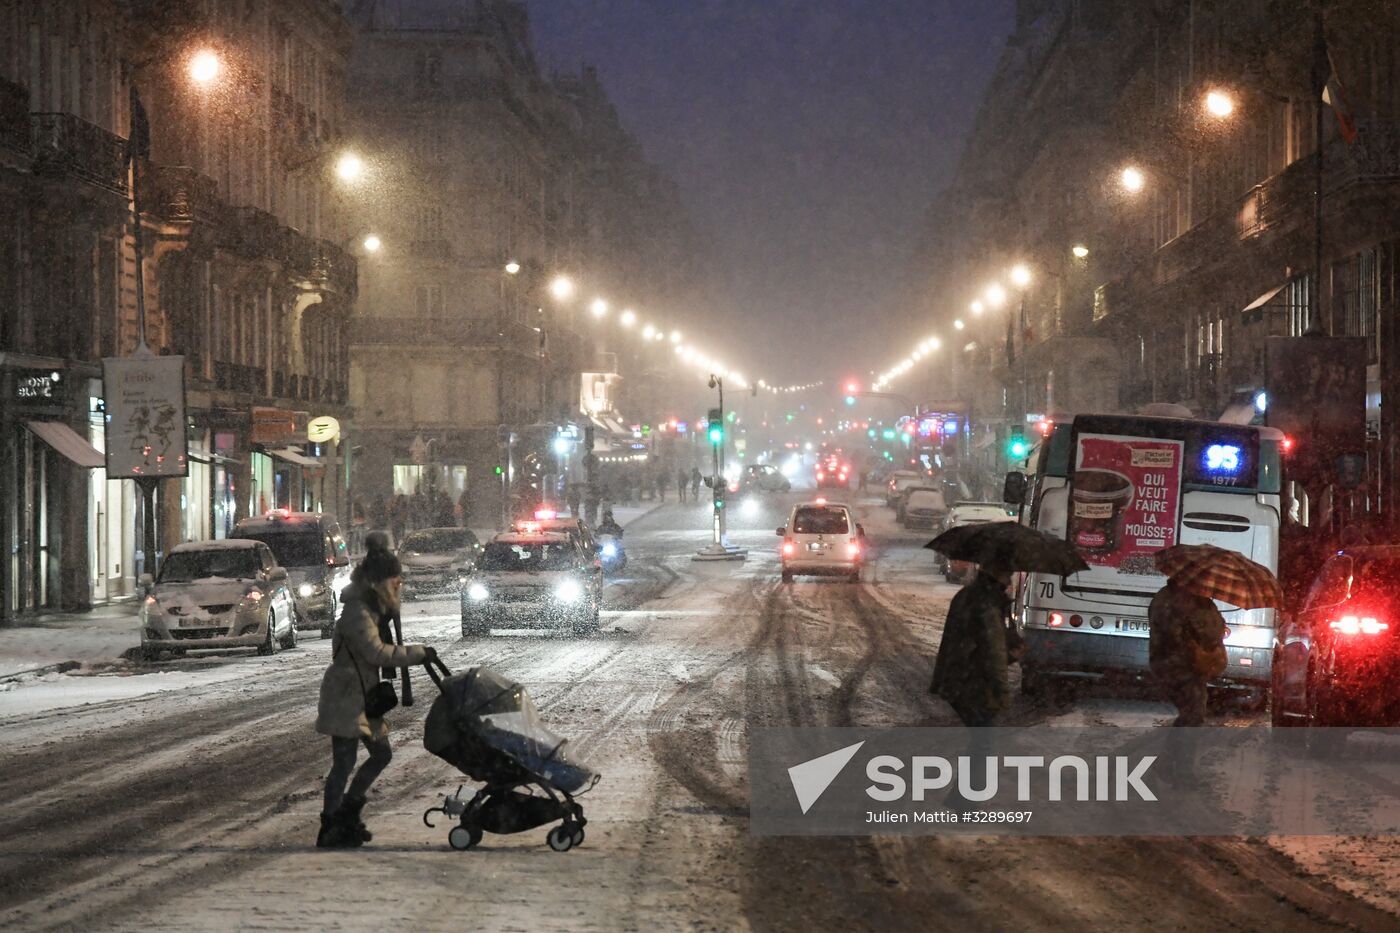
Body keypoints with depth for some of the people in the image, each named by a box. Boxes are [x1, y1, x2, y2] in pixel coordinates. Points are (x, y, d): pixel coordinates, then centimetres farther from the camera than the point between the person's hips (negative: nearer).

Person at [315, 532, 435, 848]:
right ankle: (330, 829, -2)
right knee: (344, 762, -8)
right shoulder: (357, 612, -21)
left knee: (381, 754, 14)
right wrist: (418, 653, -25)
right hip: (345, 695, -10)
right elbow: (377, 652, -30)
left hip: (364, 693, 10)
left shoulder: (375, 606, 10)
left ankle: (347, 813, 24)